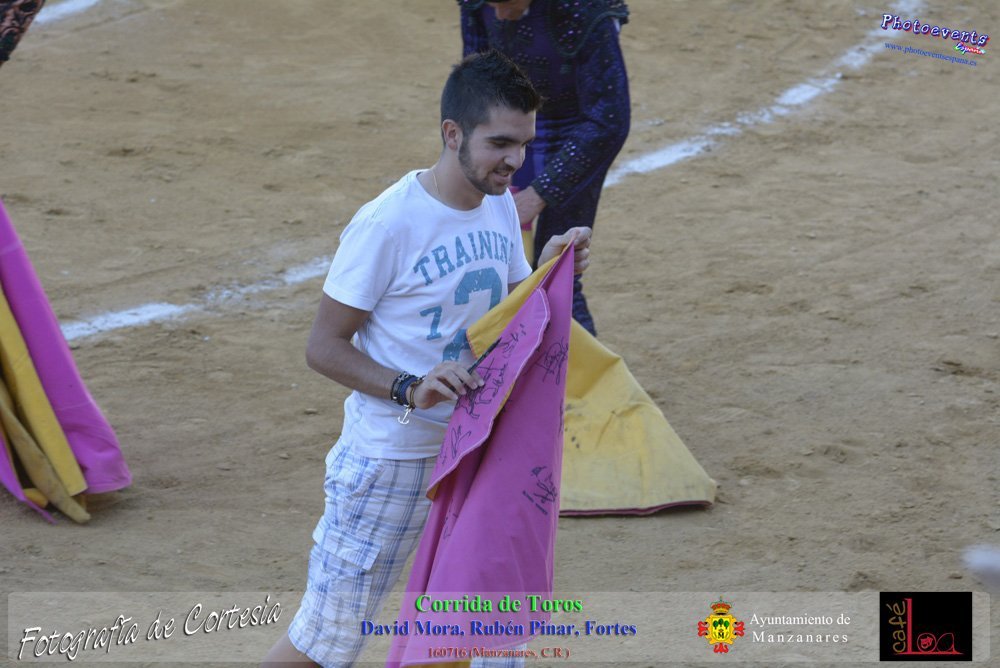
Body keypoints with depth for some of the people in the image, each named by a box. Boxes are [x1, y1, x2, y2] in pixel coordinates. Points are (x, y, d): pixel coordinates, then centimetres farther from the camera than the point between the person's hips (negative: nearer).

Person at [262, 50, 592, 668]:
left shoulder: (500, 205, 1)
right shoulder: (388, 224, -21)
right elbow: (324, 346, -16)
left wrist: (549, 270, -7)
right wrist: (409, 390, -30)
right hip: (390, 460, -7)